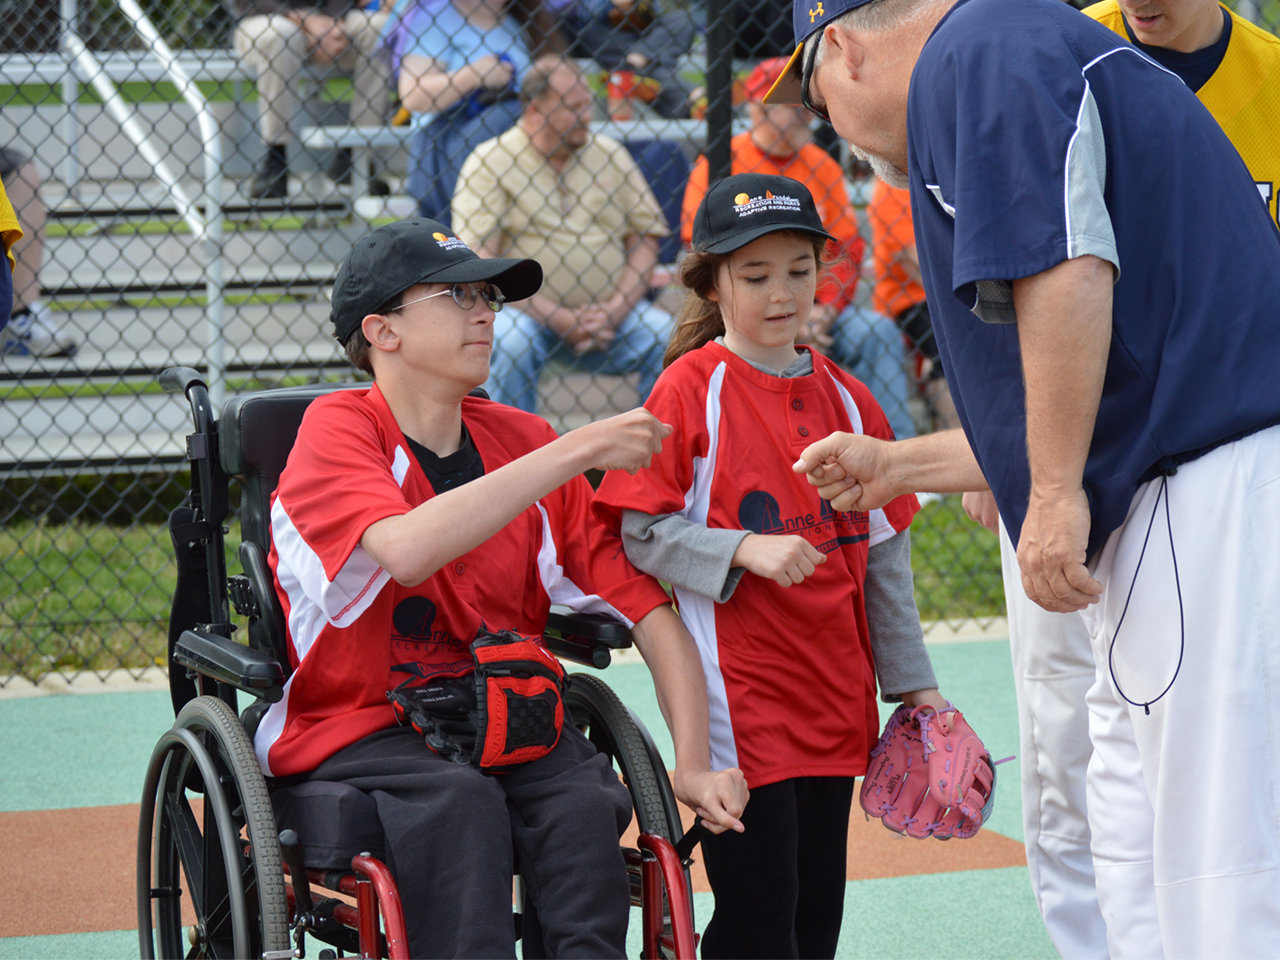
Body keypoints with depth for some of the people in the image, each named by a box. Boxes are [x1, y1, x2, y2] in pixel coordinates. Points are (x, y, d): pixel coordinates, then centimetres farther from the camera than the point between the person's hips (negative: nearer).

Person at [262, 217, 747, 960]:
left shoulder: (524, 442, 7)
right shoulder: (337, 430, -8)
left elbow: (647, 606, 5)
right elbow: (408, 551, -31)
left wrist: (694, 765, -9)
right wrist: (575, 452, -28)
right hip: (355, 731, -4)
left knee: (586, 801, -26)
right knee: (462, 801, -33)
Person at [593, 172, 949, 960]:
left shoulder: (846, 398, 11)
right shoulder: (689, 390, -5)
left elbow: (884, 555, 14)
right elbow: (642, 534, -9)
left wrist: (912, 682, 13)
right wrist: (745, 550, -21)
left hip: (835, 700, 6)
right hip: (740, 699, -6)